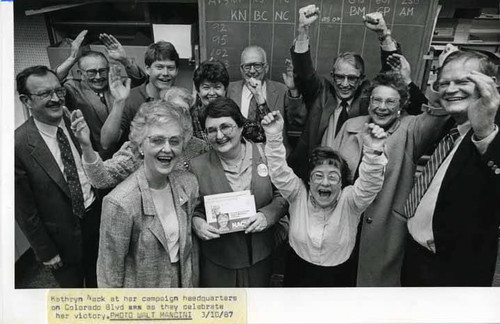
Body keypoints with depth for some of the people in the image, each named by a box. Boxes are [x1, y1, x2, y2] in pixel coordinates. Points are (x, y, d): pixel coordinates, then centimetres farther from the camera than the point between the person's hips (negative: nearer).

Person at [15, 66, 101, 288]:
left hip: (98, 216, 4)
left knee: (98, 280, 27)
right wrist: (45, 251, -6)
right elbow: (24, 208, -12)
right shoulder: (19, 145, -20)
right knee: (71, 286, 23)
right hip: (62, 234, -3)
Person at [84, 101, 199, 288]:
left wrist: (193, 279, 4)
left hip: (185, 281, 5)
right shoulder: (120, 203, -29)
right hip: (142, 286, -4)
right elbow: (110, 270, -18)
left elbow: (187, 240, 1)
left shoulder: (188, 183, -13)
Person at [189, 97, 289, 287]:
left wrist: (267, 215, -18)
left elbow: (282, 195, -1)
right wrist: (196, 222, -20)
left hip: (260, 256, 2)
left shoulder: (266, 154, -8)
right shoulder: (197, 166, -9)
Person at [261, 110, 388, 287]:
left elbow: (369, 183, -31)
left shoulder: (349, 200, -15)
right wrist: (274, 137, -39)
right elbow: (279, 173, -24)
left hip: (338, 276, -1)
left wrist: (373, 152, -50)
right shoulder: (299, 194, -13)